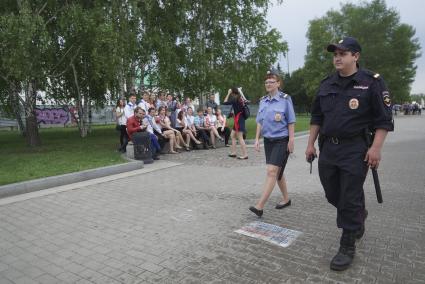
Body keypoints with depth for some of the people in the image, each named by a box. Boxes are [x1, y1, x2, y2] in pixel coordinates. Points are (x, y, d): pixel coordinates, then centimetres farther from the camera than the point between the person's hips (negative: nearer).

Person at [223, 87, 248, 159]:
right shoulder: (240, 99, 11)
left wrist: (228, 94, -6)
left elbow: (224, 102, -12)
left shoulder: (235, 100, -14)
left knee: (240, 137, -7)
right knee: (232, 135, 16)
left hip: (238, 119, -9)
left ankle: (245, 154, -6)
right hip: (239, 119, 9)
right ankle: (233, 152, 20)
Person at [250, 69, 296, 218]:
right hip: (268, 140, 6)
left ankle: (259, 206, -16)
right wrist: (257, 139, 6)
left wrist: (291, 141, -10)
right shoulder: (263, 101, 9)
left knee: (272, 171, -13)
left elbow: (291, 122, -6)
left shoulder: (285, 99, -6)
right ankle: (286, 199, 32)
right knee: (277, 172, 14)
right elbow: (259, 122, 12)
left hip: (281, 140, -6)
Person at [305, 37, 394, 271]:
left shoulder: (372, 82, -5)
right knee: (333, 195, 15)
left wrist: (376, 148, -15)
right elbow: (316, 117, 14)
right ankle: (359, 215, 46)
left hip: (355, 150, -5)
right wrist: (311, 143, 9)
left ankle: (347, 247, 16)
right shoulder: (326, 84, 10)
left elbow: (384, 119, -6)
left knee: (350, 200, -1)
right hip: (328, 148, 6)